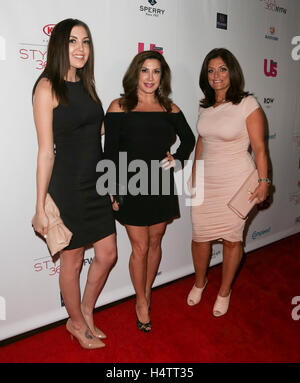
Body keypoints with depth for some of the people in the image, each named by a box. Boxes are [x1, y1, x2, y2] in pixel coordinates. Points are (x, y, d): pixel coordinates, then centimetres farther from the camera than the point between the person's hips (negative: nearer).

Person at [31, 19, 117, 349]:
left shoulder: (86, 85, 10)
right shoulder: (48, 87, -9)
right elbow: (46, 150, -13)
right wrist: (40, 208, -12)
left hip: (96, 185, 7)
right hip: (67, 187, -7)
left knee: (107, 255, 13)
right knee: (72, 262, 10)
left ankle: (85, 314, 38)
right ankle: (78, 324, 35)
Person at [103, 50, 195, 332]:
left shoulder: (170, 109, 5)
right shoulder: (119, 107, -5)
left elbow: (188, 138, 19)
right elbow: (110, 152, -7)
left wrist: (178, 158, 0)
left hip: (162, 187, 4)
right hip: (131, 188, -3)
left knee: (155, 243, 15)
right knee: (140, 248, 5)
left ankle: (146, 292, 38)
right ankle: (142, 302, 27)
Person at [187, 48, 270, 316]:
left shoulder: (247, 104, -8)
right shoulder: (205, 106, 8)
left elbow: (259, 147, -9)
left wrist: (263, 181, -13)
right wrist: (194, 173, 19)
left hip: (235, 183, -4)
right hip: (205, 181, 5)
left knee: (232, 239, 7)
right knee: (200, 236, 10)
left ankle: (224, 292, 31)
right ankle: (200, 282, 38)